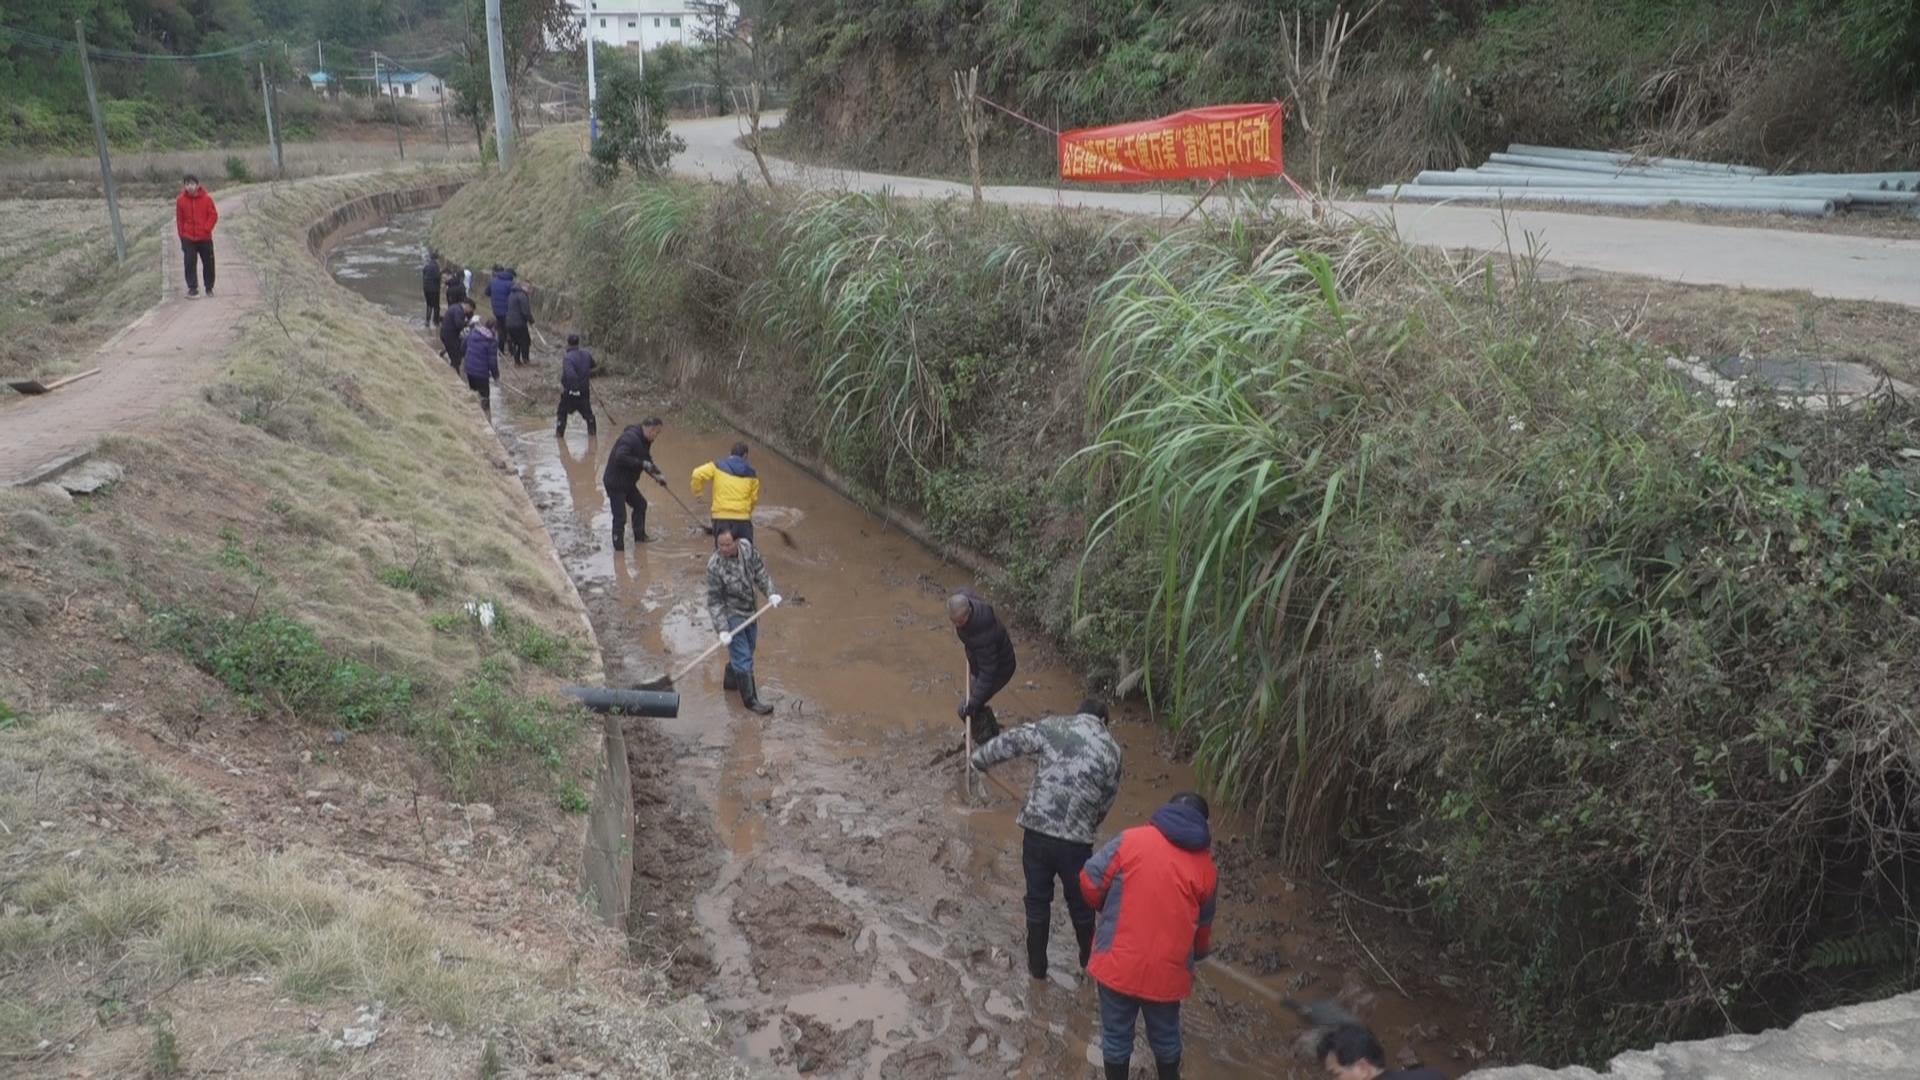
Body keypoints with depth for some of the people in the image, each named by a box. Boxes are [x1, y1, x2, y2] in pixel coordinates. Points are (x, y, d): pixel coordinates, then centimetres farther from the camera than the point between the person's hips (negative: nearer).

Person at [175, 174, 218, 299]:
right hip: (188, 239, 0)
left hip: (205, 238, 0)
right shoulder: (181, 200, -1)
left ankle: (209, 288, 20)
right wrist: (182, 236, 0)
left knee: (208, 264, 7)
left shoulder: (206, 199, -5)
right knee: (190, 264, -5)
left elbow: (213, 215, -3)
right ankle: (192, 288, 0)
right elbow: (179, 220, 4)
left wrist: (206, 229, -12)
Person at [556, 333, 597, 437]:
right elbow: (592, 366, 16)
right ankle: (592, 431, 22)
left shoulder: (567, 358, -22)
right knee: (587, 412, 19)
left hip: (570, 391, -5)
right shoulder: (586, 354, -2)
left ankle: (559, 432, 16)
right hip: (584, 390, 5)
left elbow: (570, 375, -33)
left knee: (562, 412, 12)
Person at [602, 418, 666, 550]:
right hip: (615, 482, -10)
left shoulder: (643, 440, 7)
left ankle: (640, 537, 36)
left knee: (640, 505, 21)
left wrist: (656, 475, 6)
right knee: (620, 517, -7)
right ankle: (619, 548, 2)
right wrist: (642, 463, -30)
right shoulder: (630, 438, -26)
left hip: (627, 482, 10)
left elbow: (646, 460, 18)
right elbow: (620, 458, -36)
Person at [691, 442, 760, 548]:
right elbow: (754, 498, 10)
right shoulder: (751, 474, 7)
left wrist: (697, 491, 7)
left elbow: (698, 474, -10)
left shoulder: (718, 467, 1)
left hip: (721, 517, -1)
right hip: (743, 519, 1)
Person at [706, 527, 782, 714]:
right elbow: (714, 602, -21)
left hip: (749, 610, 7)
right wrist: (722, 629, -24)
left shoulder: (747, 547, -13)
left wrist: (771, 592, -11)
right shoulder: (715, 566, -27)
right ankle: (750, 699, 10)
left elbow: (760, 571, 2)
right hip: (731, 615, -7)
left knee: (748, 649, 22)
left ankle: (730, 681, 46)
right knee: (743, 658, -3)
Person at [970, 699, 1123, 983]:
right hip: (1077, 840, 0)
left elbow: (1009, 742, 3)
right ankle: (1089, 960, 41)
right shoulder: (1112, 750, 2)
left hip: (1037, 832, 0)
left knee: (1037, 901, 19)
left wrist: (980, 758, 21)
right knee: (1080, 902, 22)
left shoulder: (1052, 727, 0)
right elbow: (1105, 802, 8)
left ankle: (1037, 965, 32)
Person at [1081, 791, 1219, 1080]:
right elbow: (1203, 926, 13)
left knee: (1116, 1034, 19)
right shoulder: (1206, 868, 2)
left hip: (1119, 963, -2)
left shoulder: (1131, 840, -7)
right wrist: (1196, 955, 33)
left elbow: (1089, 882, -7)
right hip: (1168, 970, 2)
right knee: (1165, 1035, 26)